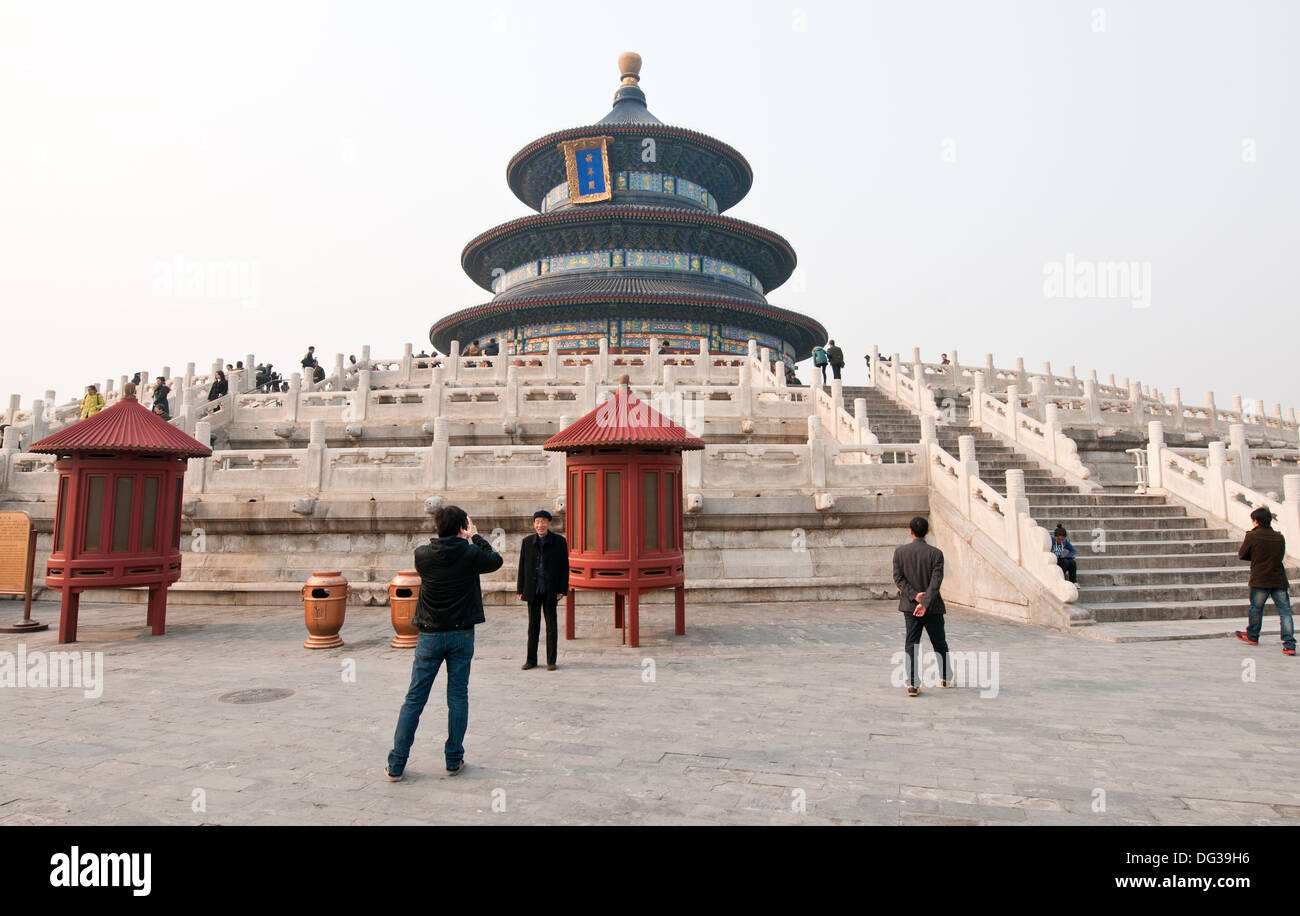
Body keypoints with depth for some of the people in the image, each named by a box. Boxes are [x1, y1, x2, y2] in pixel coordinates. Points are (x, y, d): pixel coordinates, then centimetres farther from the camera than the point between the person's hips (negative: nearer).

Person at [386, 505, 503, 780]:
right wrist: (475, 537, 19)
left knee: (414, 698, 8)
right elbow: (496, 560, 10)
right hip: (461, 634, -1)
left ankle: (396, 764, 12)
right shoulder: (471, 554, -10)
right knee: (458, 696, 9)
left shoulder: (422, 554, -7)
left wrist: (465, 539, 16)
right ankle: (454, 759, 16)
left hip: (430, 636, 1)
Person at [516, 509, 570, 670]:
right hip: (533, 590, 2)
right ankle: (531, 660, 19)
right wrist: (520, 590, 3)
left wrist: (562, 590, -7)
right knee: (533, 625, 10)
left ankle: (551, 661, 12)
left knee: (551, 626, 4)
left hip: (550, 591, -2)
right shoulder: (527, 542, 5)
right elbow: (522, 567, 7)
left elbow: (564, 567, -1)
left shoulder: (559, 541, -2)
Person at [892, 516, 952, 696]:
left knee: (911, 644, 4)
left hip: (909, 606, 1)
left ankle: (912, 684, -3)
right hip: (932, 607, -1)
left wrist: (914, 595, -12)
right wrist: (925, 603, -19)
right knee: (939, 643, 16)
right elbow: (936, 581, -16)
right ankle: (946, 678, 32)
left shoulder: (900, 551, -2)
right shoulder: (936, 553, -9)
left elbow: (898, 577, -8)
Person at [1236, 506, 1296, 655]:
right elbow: (1281, 556, 19)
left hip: (1260, 581, -3)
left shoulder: (1252, 536, -9)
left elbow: (1241, 555, -1)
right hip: (1279, 580, 3)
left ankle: (1252, 636, 30)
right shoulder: (1279, 537, 6)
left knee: (1256, 609, 14)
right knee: (1285, 611, 0)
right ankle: (1289, 644, -8)